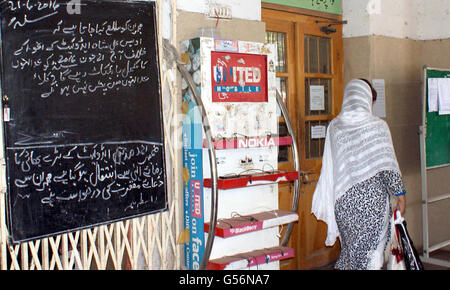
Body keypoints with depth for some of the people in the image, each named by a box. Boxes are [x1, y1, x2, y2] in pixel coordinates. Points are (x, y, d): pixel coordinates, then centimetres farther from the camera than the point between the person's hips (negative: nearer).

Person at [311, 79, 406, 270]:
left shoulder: (334, 126, 1)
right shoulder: (377, 126, -9)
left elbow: (328, 168, 7)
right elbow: (388, 166, -9)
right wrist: (400, 195, 0)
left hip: (342, 199, 4)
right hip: (371, 198, -4)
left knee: (349, 245, 18)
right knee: (370, 249, 6)